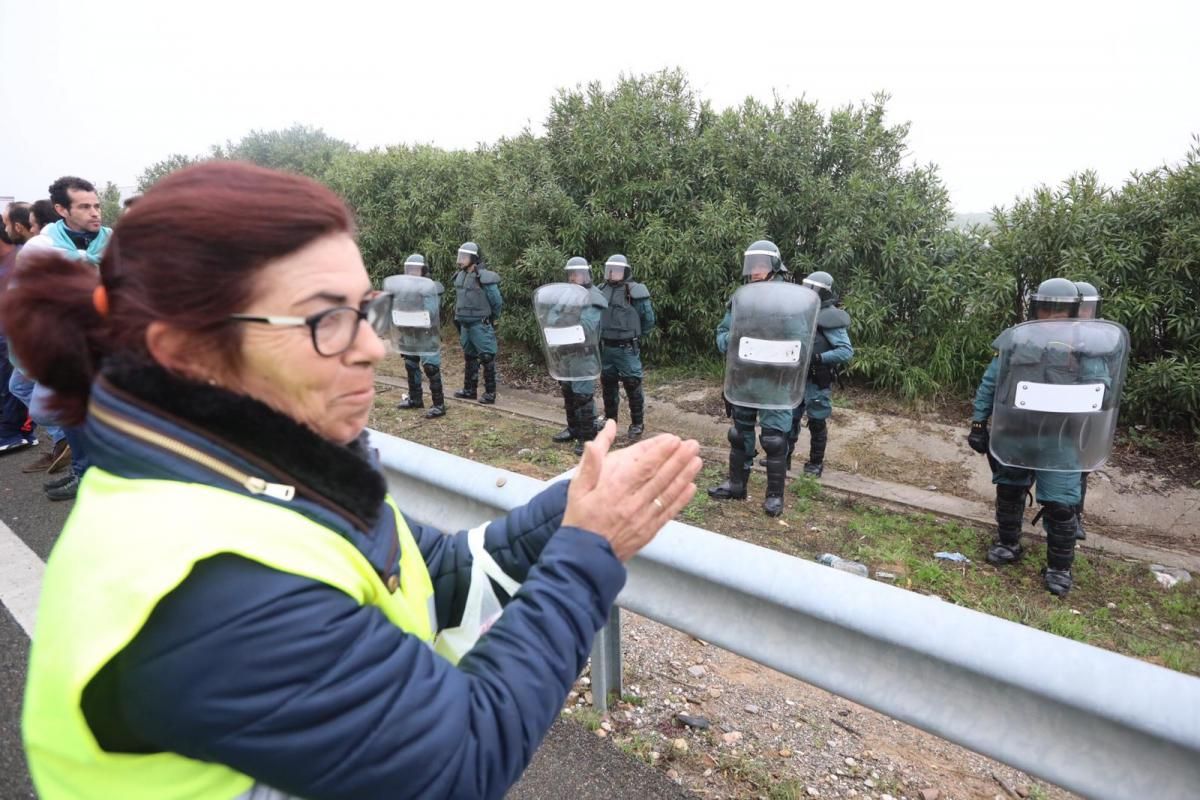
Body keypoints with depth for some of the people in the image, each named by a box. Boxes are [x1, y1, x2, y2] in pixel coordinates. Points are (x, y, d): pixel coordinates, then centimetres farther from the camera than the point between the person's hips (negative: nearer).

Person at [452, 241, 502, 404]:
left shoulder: (484, 278, -17)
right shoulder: (460, 276, 5)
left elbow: (497, 302, -9)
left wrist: (491, 319, 4)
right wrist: (459, 318, 19)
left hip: (480, 325, -8)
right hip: (465, 324, 8)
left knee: (486, 358, -1)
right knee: (469, 357, 16)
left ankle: (490, 393, 6)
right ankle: (469, 390, 27)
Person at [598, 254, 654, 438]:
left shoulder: (634, 291, -10)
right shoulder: (602, 290, 6)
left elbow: (648, 319, -4)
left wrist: (635, 335, 4)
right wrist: (601, 336, 11)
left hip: (626, 348, -5)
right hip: (606, 347, 6)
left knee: (632, 386, 0)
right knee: (608, 385, 14)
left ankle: (637, 423, 12)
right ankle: (610, 419, 29)